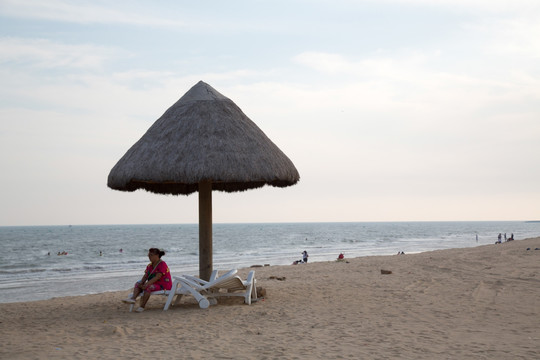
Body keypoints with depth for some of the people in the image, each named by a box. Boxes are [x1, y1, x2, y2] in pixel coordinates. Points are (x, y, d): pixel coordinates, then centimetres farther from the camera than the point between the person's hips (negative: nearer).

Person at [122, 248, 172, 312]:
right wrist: (141, 283, -17)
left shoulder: (162, 265, -16)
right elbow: (145, 276, 4)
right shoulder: (150, 265, 11)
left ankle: (142, 306, -34)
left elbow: (157, 277, -26)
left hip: (163, 285, -9)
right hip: (154, 283, 9)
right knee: (137, 284, -3)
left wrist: (146, 284, -33)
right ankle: (133, 298, -29)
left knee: (147, 287, -33)